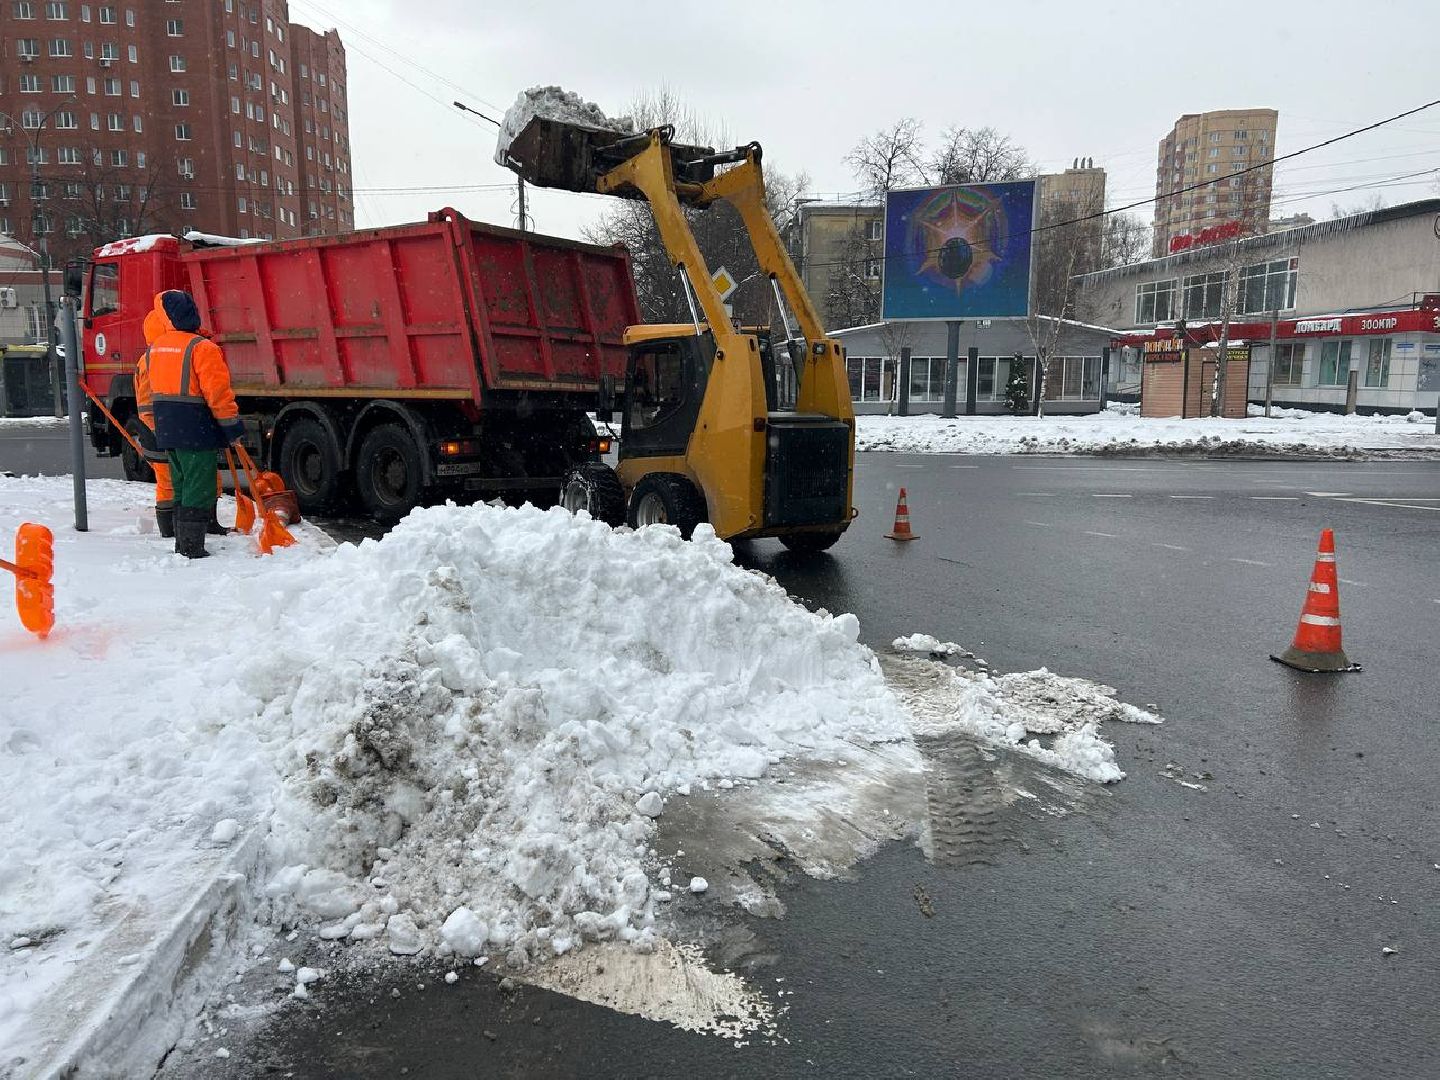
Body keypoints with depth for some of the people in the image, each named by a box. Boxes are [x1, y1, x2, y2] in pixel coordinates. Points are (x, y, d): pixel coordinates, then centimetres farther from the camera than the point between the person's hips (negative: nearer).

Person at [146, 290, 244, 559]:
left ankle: (182, 546, 25)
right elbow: (218, 392, -18)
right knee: (199, 492, -3)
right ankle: (192, 549, -4)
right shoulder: (201, 348, -15)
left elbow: (153, 390, 19)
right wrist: (233, 428, -11)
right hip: (196, 431, -8)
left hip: (166, 429, 8)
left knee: (181, 489, 18)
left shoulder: (155, 348, 10)